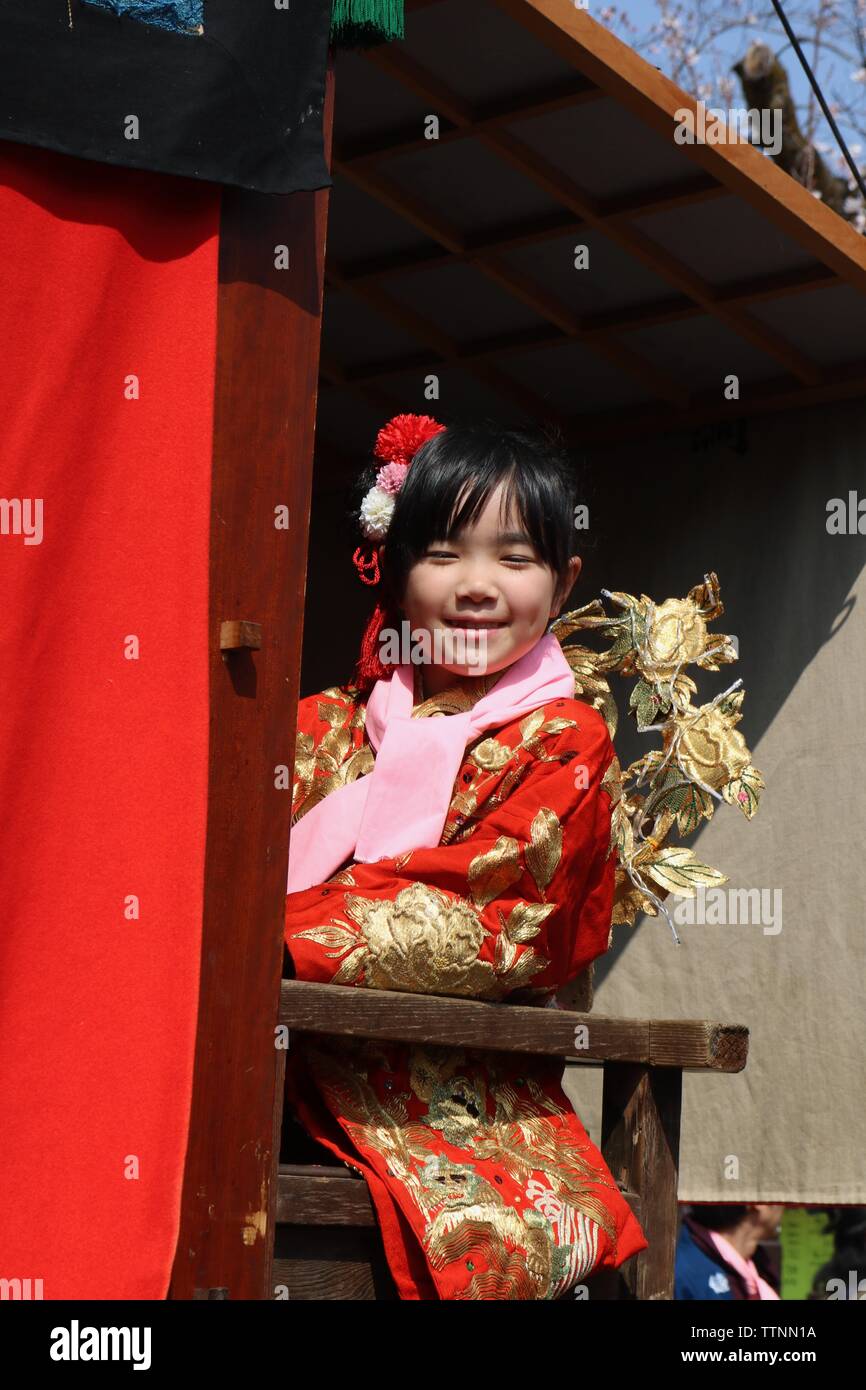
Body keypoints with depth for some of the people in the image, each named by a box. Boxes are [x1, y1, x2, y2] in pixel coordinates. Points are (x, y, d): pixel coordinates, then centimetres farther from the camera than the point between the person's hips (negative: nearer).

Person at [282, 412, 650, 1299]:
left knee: (502, 1239, -30)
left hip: (460, 1086, -2)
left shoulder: (564, 743, 4)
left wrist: (285, 933, -20)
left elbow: (478, 919, -9)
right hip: (302, 1065, 3)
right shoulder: (328, 725, 17)